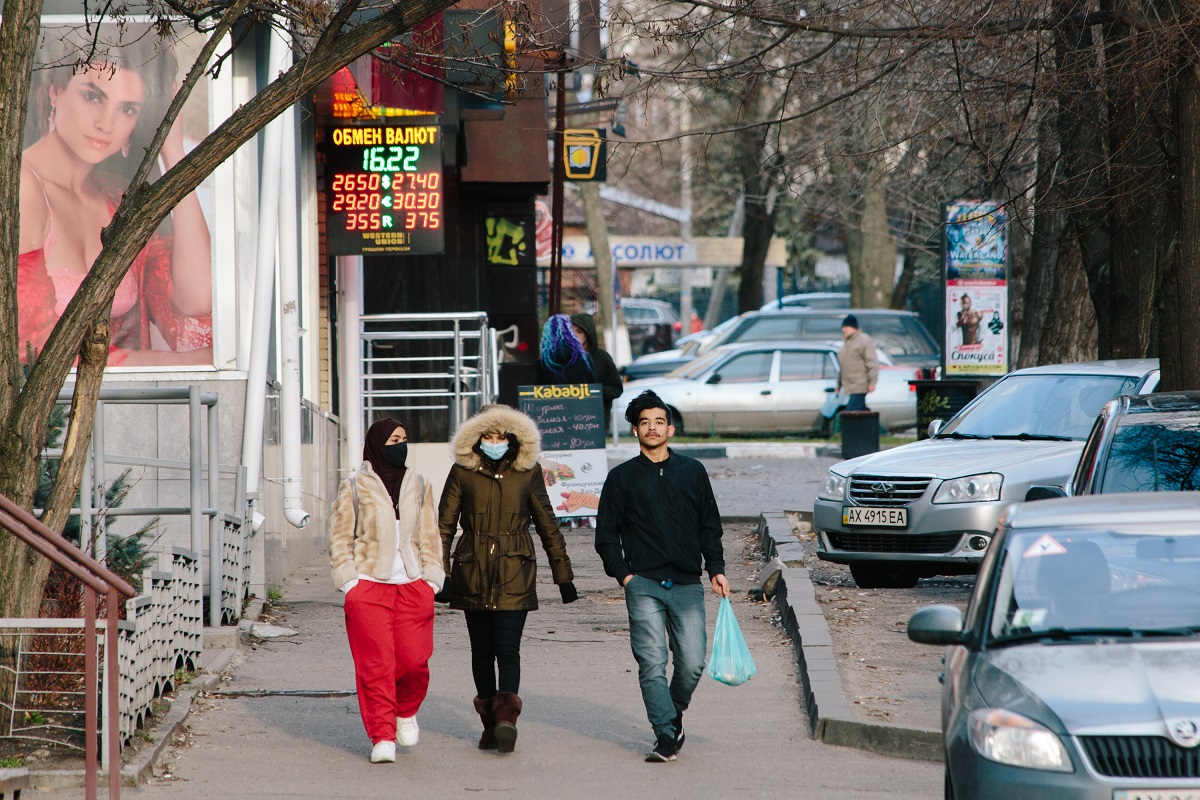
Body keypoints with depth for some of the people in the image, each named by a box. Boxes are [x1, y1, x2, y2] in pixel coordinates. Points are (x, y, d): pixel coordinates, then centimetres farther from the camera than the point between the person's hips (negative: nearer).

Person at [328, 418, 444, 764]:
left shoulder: (419, 485, 14)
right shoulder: (354, 487, 4)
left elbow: (430, 536, 16)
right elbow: (340, 537, 5)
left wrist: (432, 578, 7)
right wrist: (348, 580, -5)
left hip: (412, 584, 2)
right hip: (368, 584, -2)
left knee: (413, 659, -5)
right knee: (375, 663, -8)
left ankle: (406, 712, 24)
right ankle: (382, 736, -5)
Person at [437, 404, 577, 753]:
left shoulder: (527, 472, 4)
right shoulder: (463, 471, 2)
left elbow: (547, 525, 11)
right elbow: (445, 525, 5)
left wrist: (563, 576, 12)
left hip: (514, 571, -1)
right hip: (473, 573, 1)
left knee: (508, 648, -13)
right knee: (482, 650, 7)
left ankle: (505, 717, -25)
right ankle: (491, 723, 16)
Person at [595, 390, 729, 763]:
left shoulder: (692, 472, 12)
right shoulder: (622, 477, 8)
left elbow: (709, 526, 17)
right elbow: (606, 533, 10)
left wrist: (716, 569, 6)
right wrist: (623, 574, -2)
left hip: (687, 585, 1)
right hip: (643, 584, -1)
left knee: (692, 662, -5)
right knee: (652, 663, -11)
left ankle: (675, 711, 23)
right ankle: (666, 735, -8)